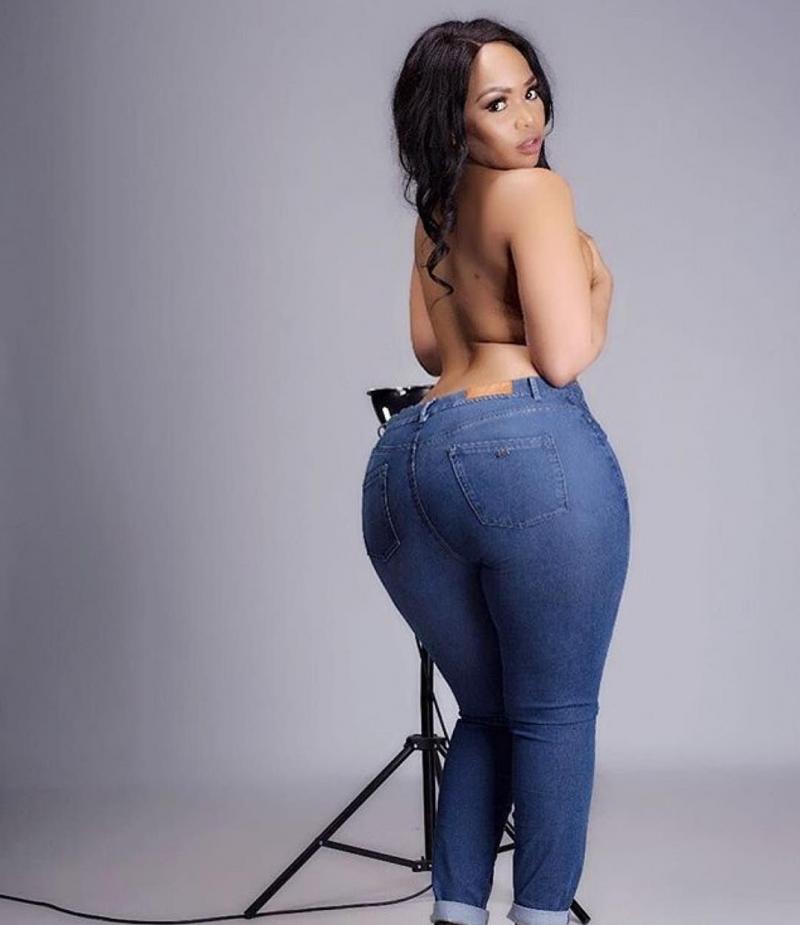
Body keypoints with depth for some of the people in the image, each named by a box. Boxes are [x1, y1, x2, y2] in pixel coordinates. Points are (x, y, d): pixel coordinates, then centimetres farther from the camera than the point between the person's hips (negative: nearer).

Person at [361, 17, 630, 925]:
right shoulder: (536, 190, -2)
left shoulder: (433, 210, 22)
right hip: (527, 452, -7)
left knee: (487, 712, 19)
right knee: (555, 712, 3)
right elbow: (563, 356, -9)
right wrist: (598, 289, 9)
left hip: (401, 467, 8)